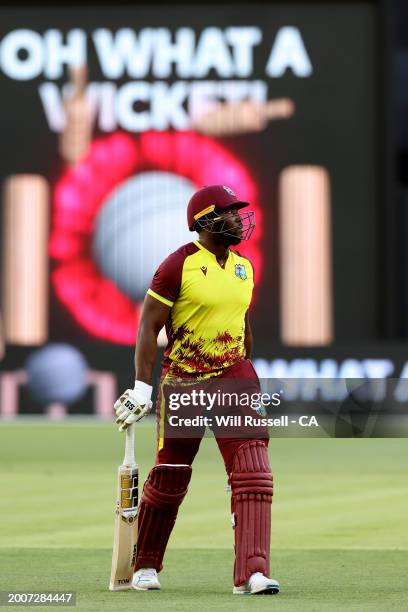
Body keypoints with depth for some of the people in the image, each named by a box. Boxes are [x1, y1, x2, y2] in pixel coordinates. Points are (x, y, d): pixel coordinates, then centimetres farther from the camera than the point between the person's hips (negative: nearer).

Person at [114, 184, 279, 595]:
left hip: (234, 377, 5)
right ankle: (145, 566, 24)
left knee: (253, 472, -11)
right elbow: (148, 327, -9)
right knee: (168, 480, 5)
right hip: (183, 383, -5)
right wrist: (142, 387, -14)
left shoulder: (244, 267, 9)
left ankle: (252, 573, -15)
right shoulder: (179, 265, -10)